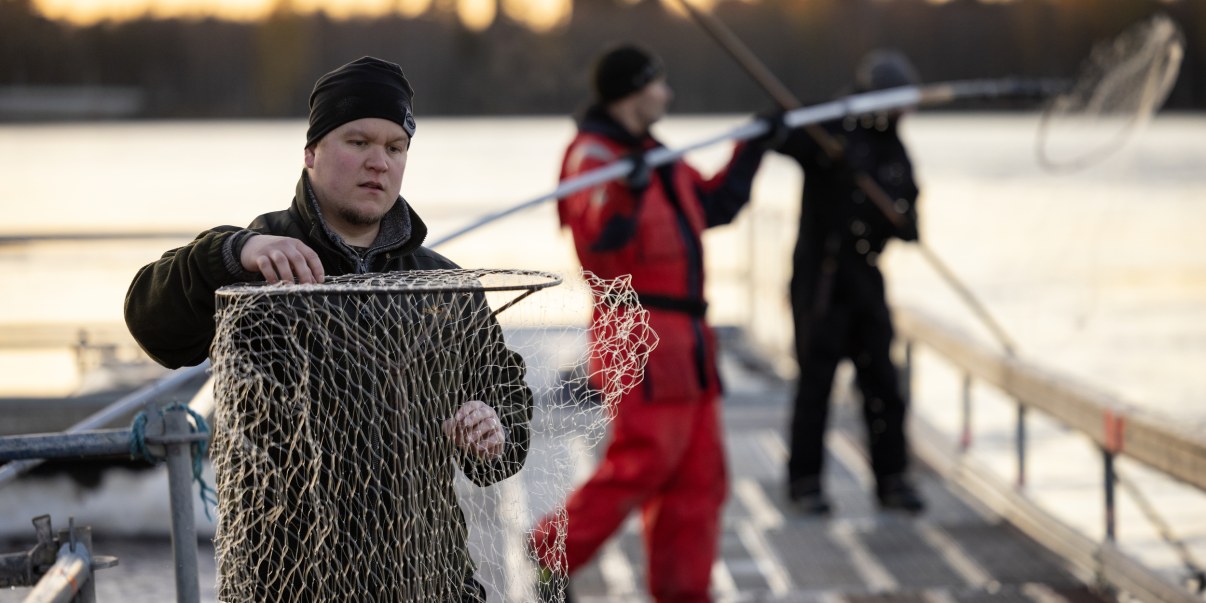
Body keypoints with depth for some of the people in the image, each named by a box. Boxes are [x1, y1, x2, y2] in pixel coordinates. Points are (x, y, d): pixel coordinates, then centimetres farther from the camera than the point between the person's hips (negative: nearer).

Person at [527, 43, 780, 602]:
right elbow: (599, 240, -28)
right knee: (644, 459, -10)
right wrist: (625, 193, -44)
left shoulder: (654, 155, 17)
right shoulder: (592, 154, -12)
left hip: (683, 336, 9)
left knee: (698, 472, 9)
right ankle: (551, 554, 6)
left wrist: (752, 151, 25)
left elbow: (713, 204, 29)